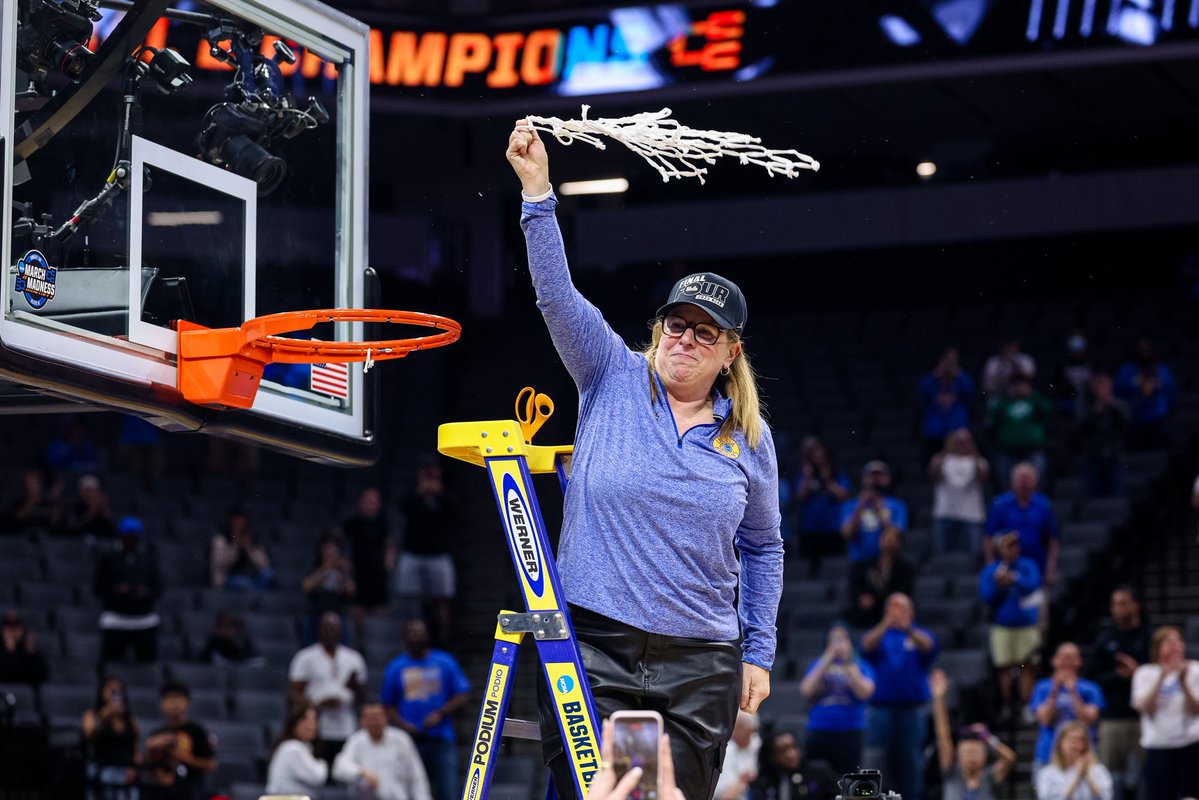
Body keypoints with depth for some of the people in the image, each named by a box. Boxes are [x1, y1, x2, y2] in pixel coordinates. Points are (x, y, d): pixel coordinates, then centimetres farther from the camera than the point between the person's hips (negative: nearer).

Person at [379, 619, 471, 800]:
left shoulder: (446, 662, 8)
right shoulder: (395, 668, 10)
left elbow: (463, 696, 5)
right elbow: (388, 706, 12)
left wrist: (440, 714, -9)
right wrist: (403, 724, -6)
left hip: (442, 739, -1)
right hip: (410, 740, 1)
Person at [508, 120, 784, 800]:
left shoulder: (750, 439, 7)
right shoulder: (615, 381, 3)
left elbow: (763, 549, 16)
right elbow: (557, 296, -8)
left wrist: (759, 653, 11)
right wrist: (538, 191, -18)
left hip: (701, 667, 2)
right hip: (593, 647, -2)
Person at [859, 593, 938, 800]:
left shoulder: (919, 634, 9)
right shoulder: (878, 634, 11)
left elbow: (928, 646, -14)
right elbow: (867, 645, -11)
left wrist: (908, 629, -36)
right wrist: (885, 625, -31)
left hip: (913, 708, 0)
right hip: (881, 707, 1)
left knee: (911, 760, -2)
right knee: (881, 762, -2)